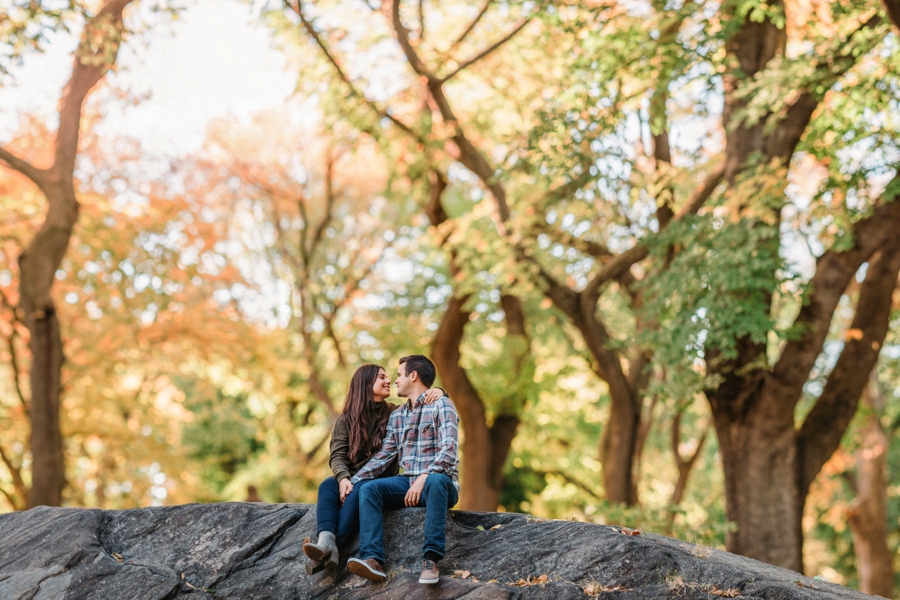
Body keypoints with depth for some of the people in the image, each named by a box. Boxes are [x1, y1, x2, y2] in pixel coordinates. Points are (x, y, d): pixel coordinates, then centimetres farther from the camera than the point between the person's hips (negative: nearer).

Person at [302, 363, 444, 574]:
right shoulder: (346, 419, 10)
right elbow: (337, 455, -2)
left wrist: (437, 391, -12)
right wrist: (343, 478, -23)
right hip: (352, 479, 1)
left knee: (360, 490, -35)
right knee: (327, 485, -32)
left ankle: (333, 548, -48)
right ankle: (326, 542, -52)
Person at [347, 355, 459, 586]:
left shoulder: (441, 406, -4)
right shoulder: (397, 416, 17)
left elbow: (449, 450, -18)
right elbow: (383, 456, 15)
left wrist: (423, 478, -32)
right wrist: (352, 481, 1)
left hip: (439, 482, -6)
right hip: (407, 482, 6)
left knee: (436, 480, -40)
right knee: (369, 488, -20)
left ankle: (431, 559, -40)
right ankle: (373, 560, -35)